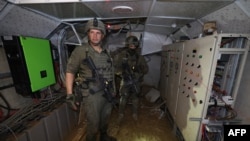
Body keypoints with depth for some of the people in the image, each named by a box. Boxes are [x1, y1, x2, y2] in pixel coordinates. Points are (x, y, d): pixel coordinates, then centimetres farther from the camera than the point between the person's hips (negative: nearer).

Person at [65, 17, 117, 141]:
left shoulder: (106, 52, 5)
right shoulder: (80, 51, -10)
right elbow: (70, 72, -8)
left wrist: (113, 89, 15)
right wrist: (70, 95, -14)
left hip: (107, 92, 6)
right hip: (92, 95, -5)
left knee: (105, 119, 25)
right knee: (93, 124, 9)